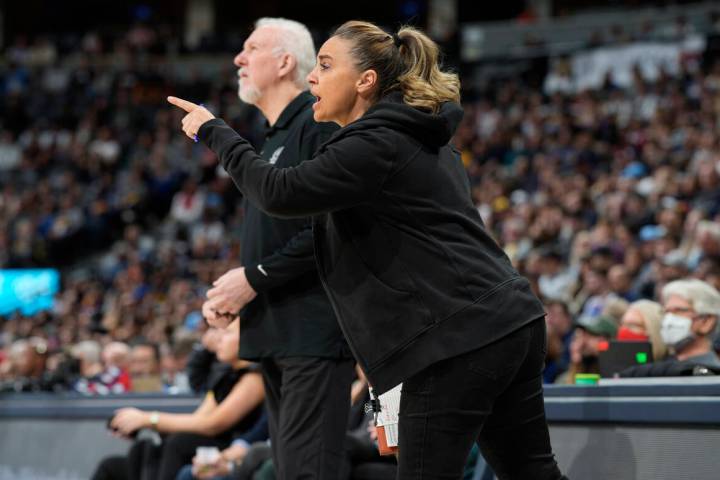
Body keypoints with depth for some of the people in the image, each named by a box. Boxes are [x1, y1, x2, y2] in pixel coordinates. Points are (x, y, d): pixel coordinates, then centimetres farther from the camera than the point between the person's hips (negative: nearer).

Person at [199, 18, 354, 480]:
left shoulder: (319, 125, -9)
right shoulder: (273, 139, 21)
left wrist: (255, 277, -14)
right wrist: (234, 288, 7)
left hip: (314, 331, -10)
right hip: (276, 335, 10)